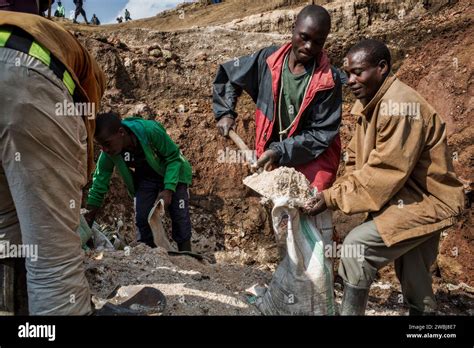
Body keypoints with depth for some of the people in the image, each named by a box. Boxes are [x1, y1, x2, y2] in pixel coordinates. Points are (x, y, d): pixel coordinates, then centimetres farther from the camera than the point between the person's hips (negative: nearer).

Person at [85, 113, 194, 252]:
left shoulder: (150, 130, -36)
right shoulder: (108, 154, -22)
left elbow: (174, 157, -24)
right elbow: (99, 183, -11)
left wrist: (169, 189, -32)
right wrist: (89, 217, -12)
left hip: (172, 174, -3)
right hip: (145, 180, 4)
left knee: (180, 218, -7)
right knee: (142, 219, -4)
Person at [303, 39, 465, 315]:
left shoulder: (400, 106, -24)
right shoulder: (370, 104, 5)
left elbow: (383, 173, -28)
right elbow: (357, 162, 3)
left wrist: (333, 198, -24)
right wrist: (335, 192, -12)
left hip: (427, 200, -9)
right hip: (410, 197, 9)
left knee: (358, 245, -19)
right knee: (415, 285, 20)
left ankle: (351, 311, -4)